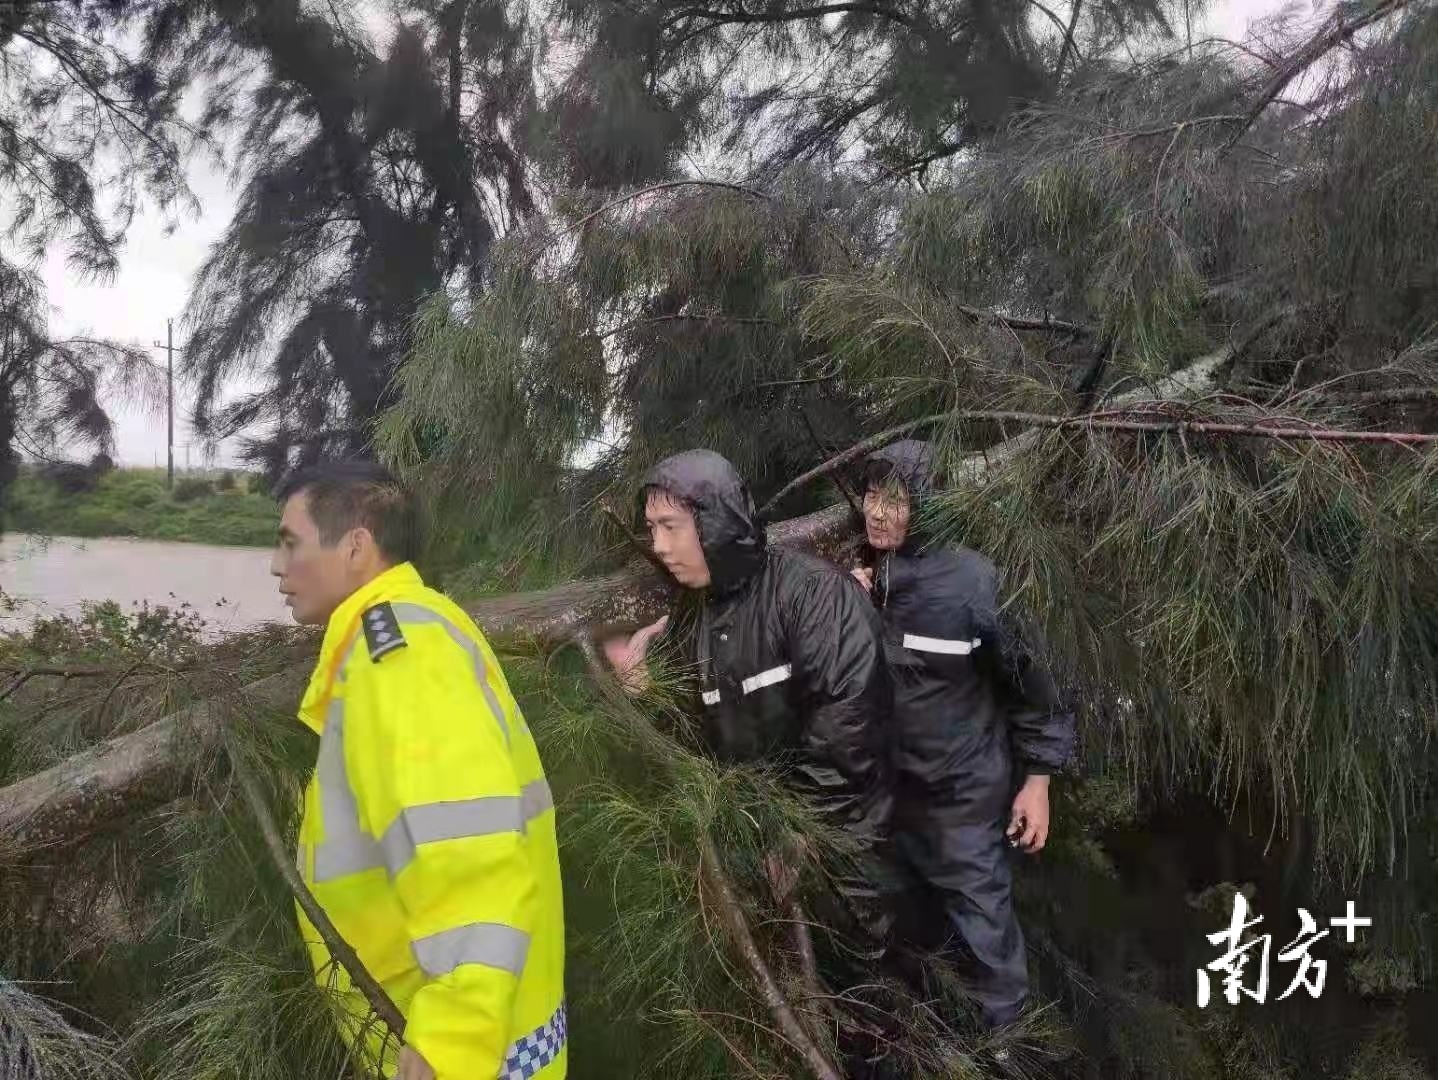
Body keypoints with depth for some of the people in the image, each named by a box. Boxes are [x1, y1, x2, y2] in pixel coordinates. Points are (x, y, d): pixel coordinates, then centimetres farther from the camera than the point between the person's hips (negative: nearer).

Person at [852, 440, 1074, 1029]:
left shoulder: (971, 578, -21)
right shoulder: (865, 577, -4)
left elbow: (1030, 678, -13)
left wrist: (1037, 781, -9)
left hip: (964, 786, -5)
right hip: (889, 780, 6)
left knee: (980, 910, 7)